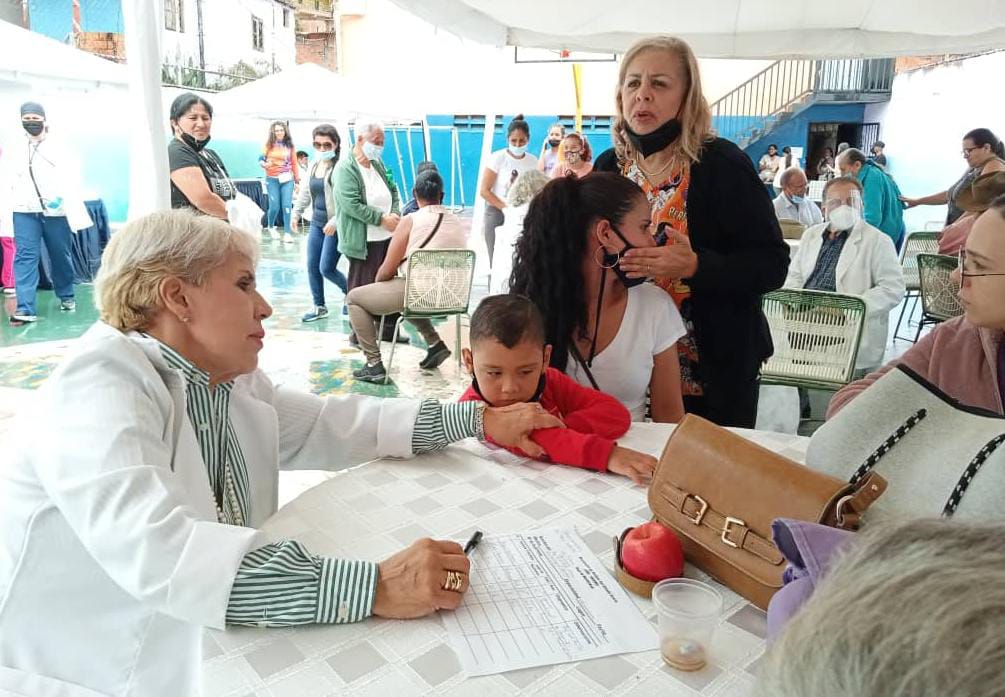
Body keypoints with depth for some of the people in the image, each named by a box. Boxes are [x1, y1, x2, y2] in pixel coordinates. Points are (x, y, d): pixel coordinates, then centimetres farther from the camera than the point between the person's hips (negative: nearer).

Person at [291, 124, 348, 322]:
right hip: (316, 222, 8)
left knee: (326, 268, -7)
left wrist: (335, 221, -24)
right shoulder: (313, 166, 11)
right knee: (312, 266, 8)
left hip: (336, 225, -8)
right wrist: (296, 213, 20)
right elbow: (305, 192, 22)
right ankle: (319, 306, 22)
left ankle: (350, 292, 19)